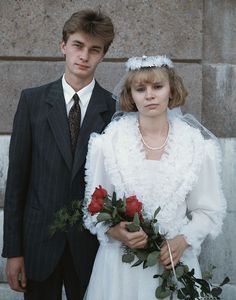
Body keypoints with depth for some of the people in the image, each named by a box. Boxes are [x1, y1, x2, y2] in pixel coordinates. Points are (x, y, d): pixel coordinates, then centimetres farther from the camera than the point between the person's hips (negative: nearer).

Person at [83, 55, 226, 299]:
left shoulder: (197, 144, -3)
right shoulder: (108, 142, -5)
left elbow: (208, 210, 2)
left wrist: (183, 240, -14)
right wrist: (115, 232, -17)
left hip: (175, 261, 1)